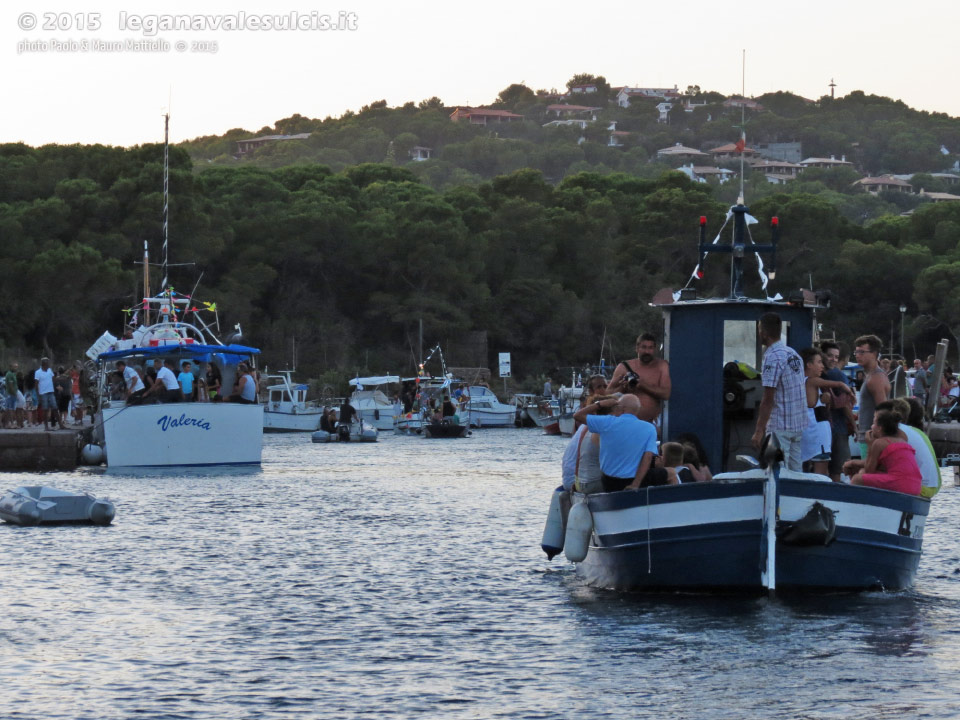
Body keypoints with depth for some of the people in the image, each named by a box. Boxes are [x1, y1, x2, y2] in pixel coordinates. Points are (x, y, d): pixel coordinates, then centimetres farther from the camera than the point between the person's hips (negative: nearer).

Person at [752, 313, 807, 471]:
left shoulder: (772, 357, -15)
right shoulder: (793, 354, 12)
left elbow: (768, 399, -18)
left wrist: (759, 431, -16)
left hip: (779, 428, -8)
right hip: (799, 425, 8)